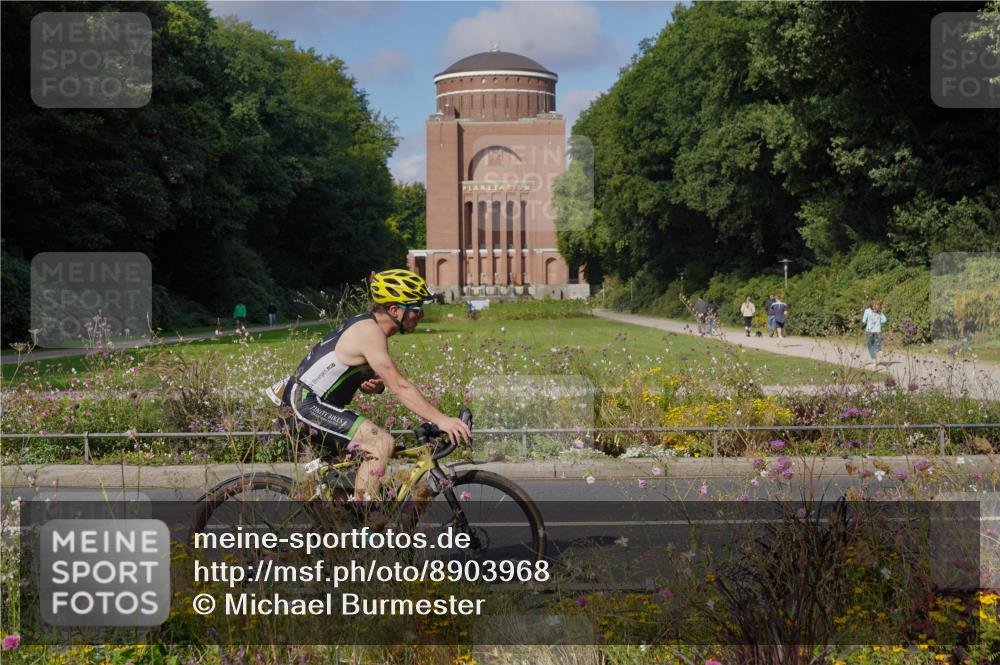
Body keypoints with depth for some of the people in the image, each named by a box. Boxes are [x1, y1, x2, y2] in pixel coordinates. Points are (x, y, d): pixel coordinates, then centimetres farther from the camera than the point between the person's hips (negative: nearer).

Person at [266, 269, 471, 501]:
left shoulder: (367, 326, 12)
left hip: (300, 406, 11)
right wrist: (441, 420, -26)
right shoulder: (369, 332, -18)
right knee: (382, 443, -21)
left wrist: (375, 385, -5)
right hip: (306, 406, -11)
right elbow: (399, 387, -24)